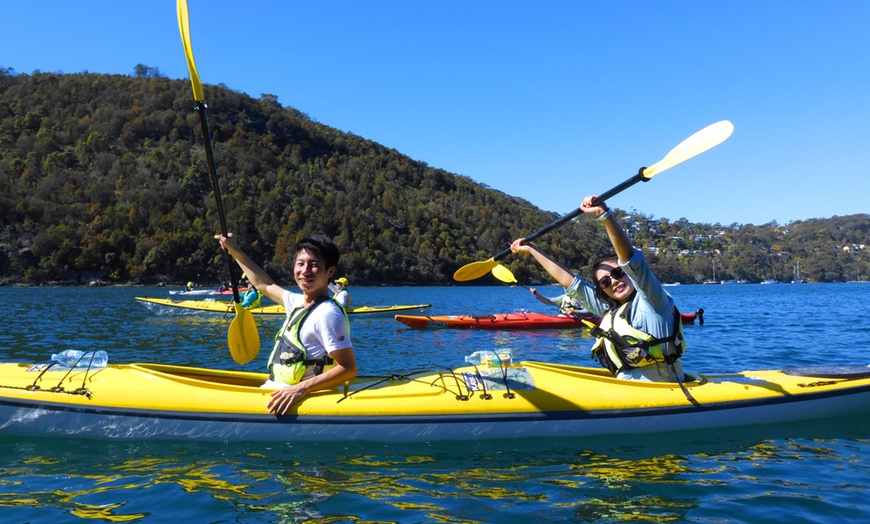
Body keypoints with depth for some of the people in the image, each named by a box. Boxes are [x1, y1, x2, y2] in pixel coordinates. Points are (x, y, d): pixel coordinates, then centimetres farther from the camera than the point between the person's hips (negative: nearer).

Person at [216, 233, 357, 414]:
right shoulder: (298, 302, 6)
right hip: (277, 389, 9)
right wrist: (234, 250, 28)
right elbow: (264, 285, 25)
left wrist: (302, 388, -32)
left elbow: (349, 369, -23)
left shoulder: (327, 314, -20)